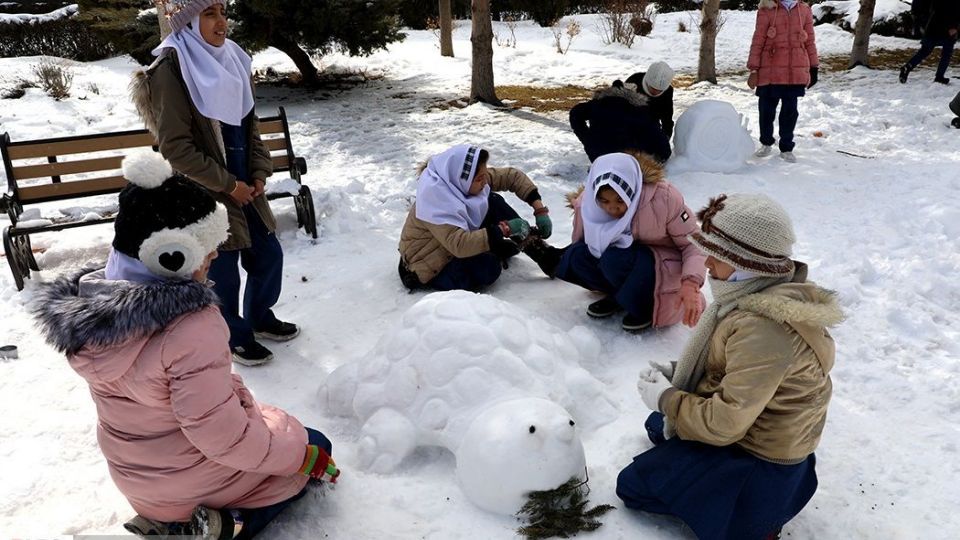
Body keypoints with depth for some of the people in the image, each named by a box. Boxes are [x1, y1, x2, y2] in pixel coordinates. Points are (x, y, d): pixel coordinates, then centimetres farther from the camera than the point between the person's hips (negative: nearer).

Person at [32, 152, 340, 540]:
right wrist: (303, 456, -15)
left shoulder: (84, 304, -12)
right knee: (314, 448, 15)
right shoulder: (192, 326, -35)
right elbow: (223, 437, -28)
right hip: (193, 477, -7)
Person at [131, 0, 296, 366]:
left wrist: (260, 172, 1)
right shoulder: (172, 69, -16)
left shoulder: (230, 60, 7)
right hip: (204, 195, -7)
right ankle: (235, 337, 28)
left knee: (268, 254, 16)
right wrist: (227, 184, -15)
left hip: (244, 188, 7)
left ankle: (260, 318, 40)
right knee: (222, 272, 6)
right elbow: (175, 147, -18)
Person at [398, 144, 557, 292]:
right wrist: (505, 229, -37)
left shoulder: (459, 177, -13)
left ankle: (532, 244, -1)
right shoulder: (435, 199, -34)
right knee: (488, 268, -31)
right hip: (429, 266, -7)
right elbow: (459, 245, -41)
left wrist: (540, 210, -14)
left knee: (493, 202, -10)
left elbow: (512, 176, -6)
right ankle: (499, 252, 0)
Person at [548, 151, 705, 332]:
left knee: (615, 260, -33)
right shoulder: (589, 201, -16)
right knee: (576, 257, -21)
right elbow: (580, 242, 2)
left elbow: (694, 243, -19)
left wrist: (690, 284, -33)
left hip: (665, 268, -4)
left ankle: (647, 305, -6)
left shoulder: (664, 198, -26)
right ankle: (618, 295, 0)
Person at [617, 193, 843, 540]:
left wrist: (666, 398, -15)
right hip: (766, 431, 10)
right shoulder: (776, 293, -5)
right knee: (658, 426, 29)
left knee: (632, 485, 2)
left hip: (756, 458, -9)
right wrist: (678, 372, -1)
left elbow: (724, 423, -31)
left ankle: (754, 510, 3)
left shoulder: (760, 328, -36)